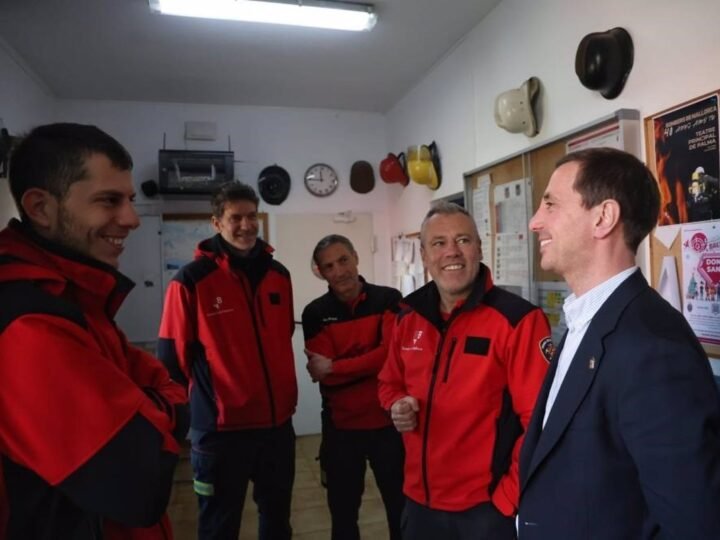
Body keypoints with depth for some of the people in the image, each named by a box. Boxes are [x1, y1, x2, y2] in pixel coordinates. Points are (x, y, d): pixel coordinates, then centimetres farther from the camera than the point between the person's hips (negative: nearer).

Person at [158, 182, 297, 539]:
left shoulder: (278, 275, 4)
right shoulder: (192, 280, -12)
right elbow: (173, 357, -7)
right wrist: (196, 409, -1)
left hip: (277, 421, 5)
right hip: (221, 426, -4)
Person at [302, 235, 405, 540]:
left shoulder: (389, 300, -5)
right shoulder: (315, 314, -3)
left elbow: (390, 354, -15)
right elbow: (322, 375, -9)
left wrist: (334, 368, -15)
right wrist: (371, 364, -18)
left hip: (387, 422, -1)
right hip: (340, 426, 1)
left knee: (401, 506, 15)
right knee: (343, 511, 18)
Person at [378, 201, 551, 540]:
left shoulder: (518, 319, -16)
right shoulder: (409, 318, 1)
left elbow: (540, 420, -16)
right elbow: (390, 383, 15)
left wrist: (510, 498, -13)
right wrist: (398, 406, -5)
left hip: (487, 505, -5)